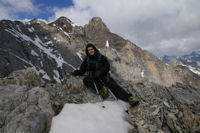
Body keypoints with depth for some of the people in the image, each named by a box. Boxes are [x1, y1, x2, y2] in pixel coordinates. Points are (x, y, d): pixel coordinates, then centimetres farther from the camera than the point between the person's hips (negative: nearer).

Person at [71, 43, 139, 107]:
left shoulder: (101, 57, 4)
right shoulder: (87, 60, 11)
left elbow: (107, 67, -3)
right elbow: (82, 70, 17)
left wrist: (100, 71, -18)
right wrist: (75, 72, 3)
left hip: (103, 75, -2)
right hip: (92, 77, 2)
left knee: (114, 86, -22)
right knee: (85, 80, -29)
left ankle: (130, 98, -29)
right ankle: (101, 88, -34)